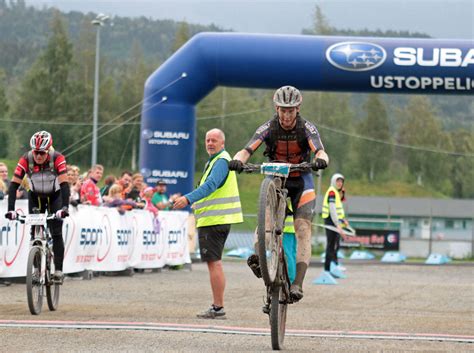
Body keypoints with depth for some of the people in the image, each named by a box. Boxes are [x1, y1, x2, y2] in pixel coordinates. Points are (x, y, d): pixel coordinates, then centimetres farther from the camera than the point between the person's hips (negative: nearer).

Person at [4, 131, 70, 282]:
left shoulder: (58, 159, -30)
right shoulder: (26, 159, -26)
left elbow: (64, 184, -36)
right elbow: (14, 185, -29)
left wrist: (65, 207, -49)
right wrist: (11, 209, -39)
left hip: (54, 196, -2)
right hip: (35, 196, 2)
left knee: (56, 233, -12)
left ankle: (58, 270, -9)